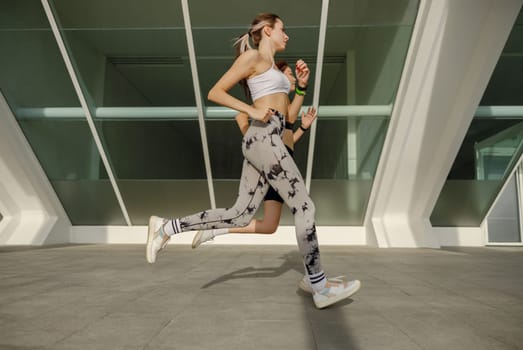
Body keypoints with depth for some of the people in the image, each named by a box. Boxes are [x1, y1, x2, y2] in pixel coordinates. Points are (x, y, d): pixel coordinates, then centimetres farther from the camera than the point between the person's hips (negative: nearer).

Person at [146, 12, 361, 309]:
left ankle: (166, 227, 12)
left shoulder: (273, 67, 29)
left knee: (239, 215, 4)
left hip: (268, 141, 9)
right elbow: (215, 93, -3)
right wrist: (253, 111, -10)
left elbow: (286, 113, 27)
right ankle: (321, 288, 0)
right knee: (304, 207, -8)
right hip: (263, 137, -9)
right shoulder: (252, 56, 3)